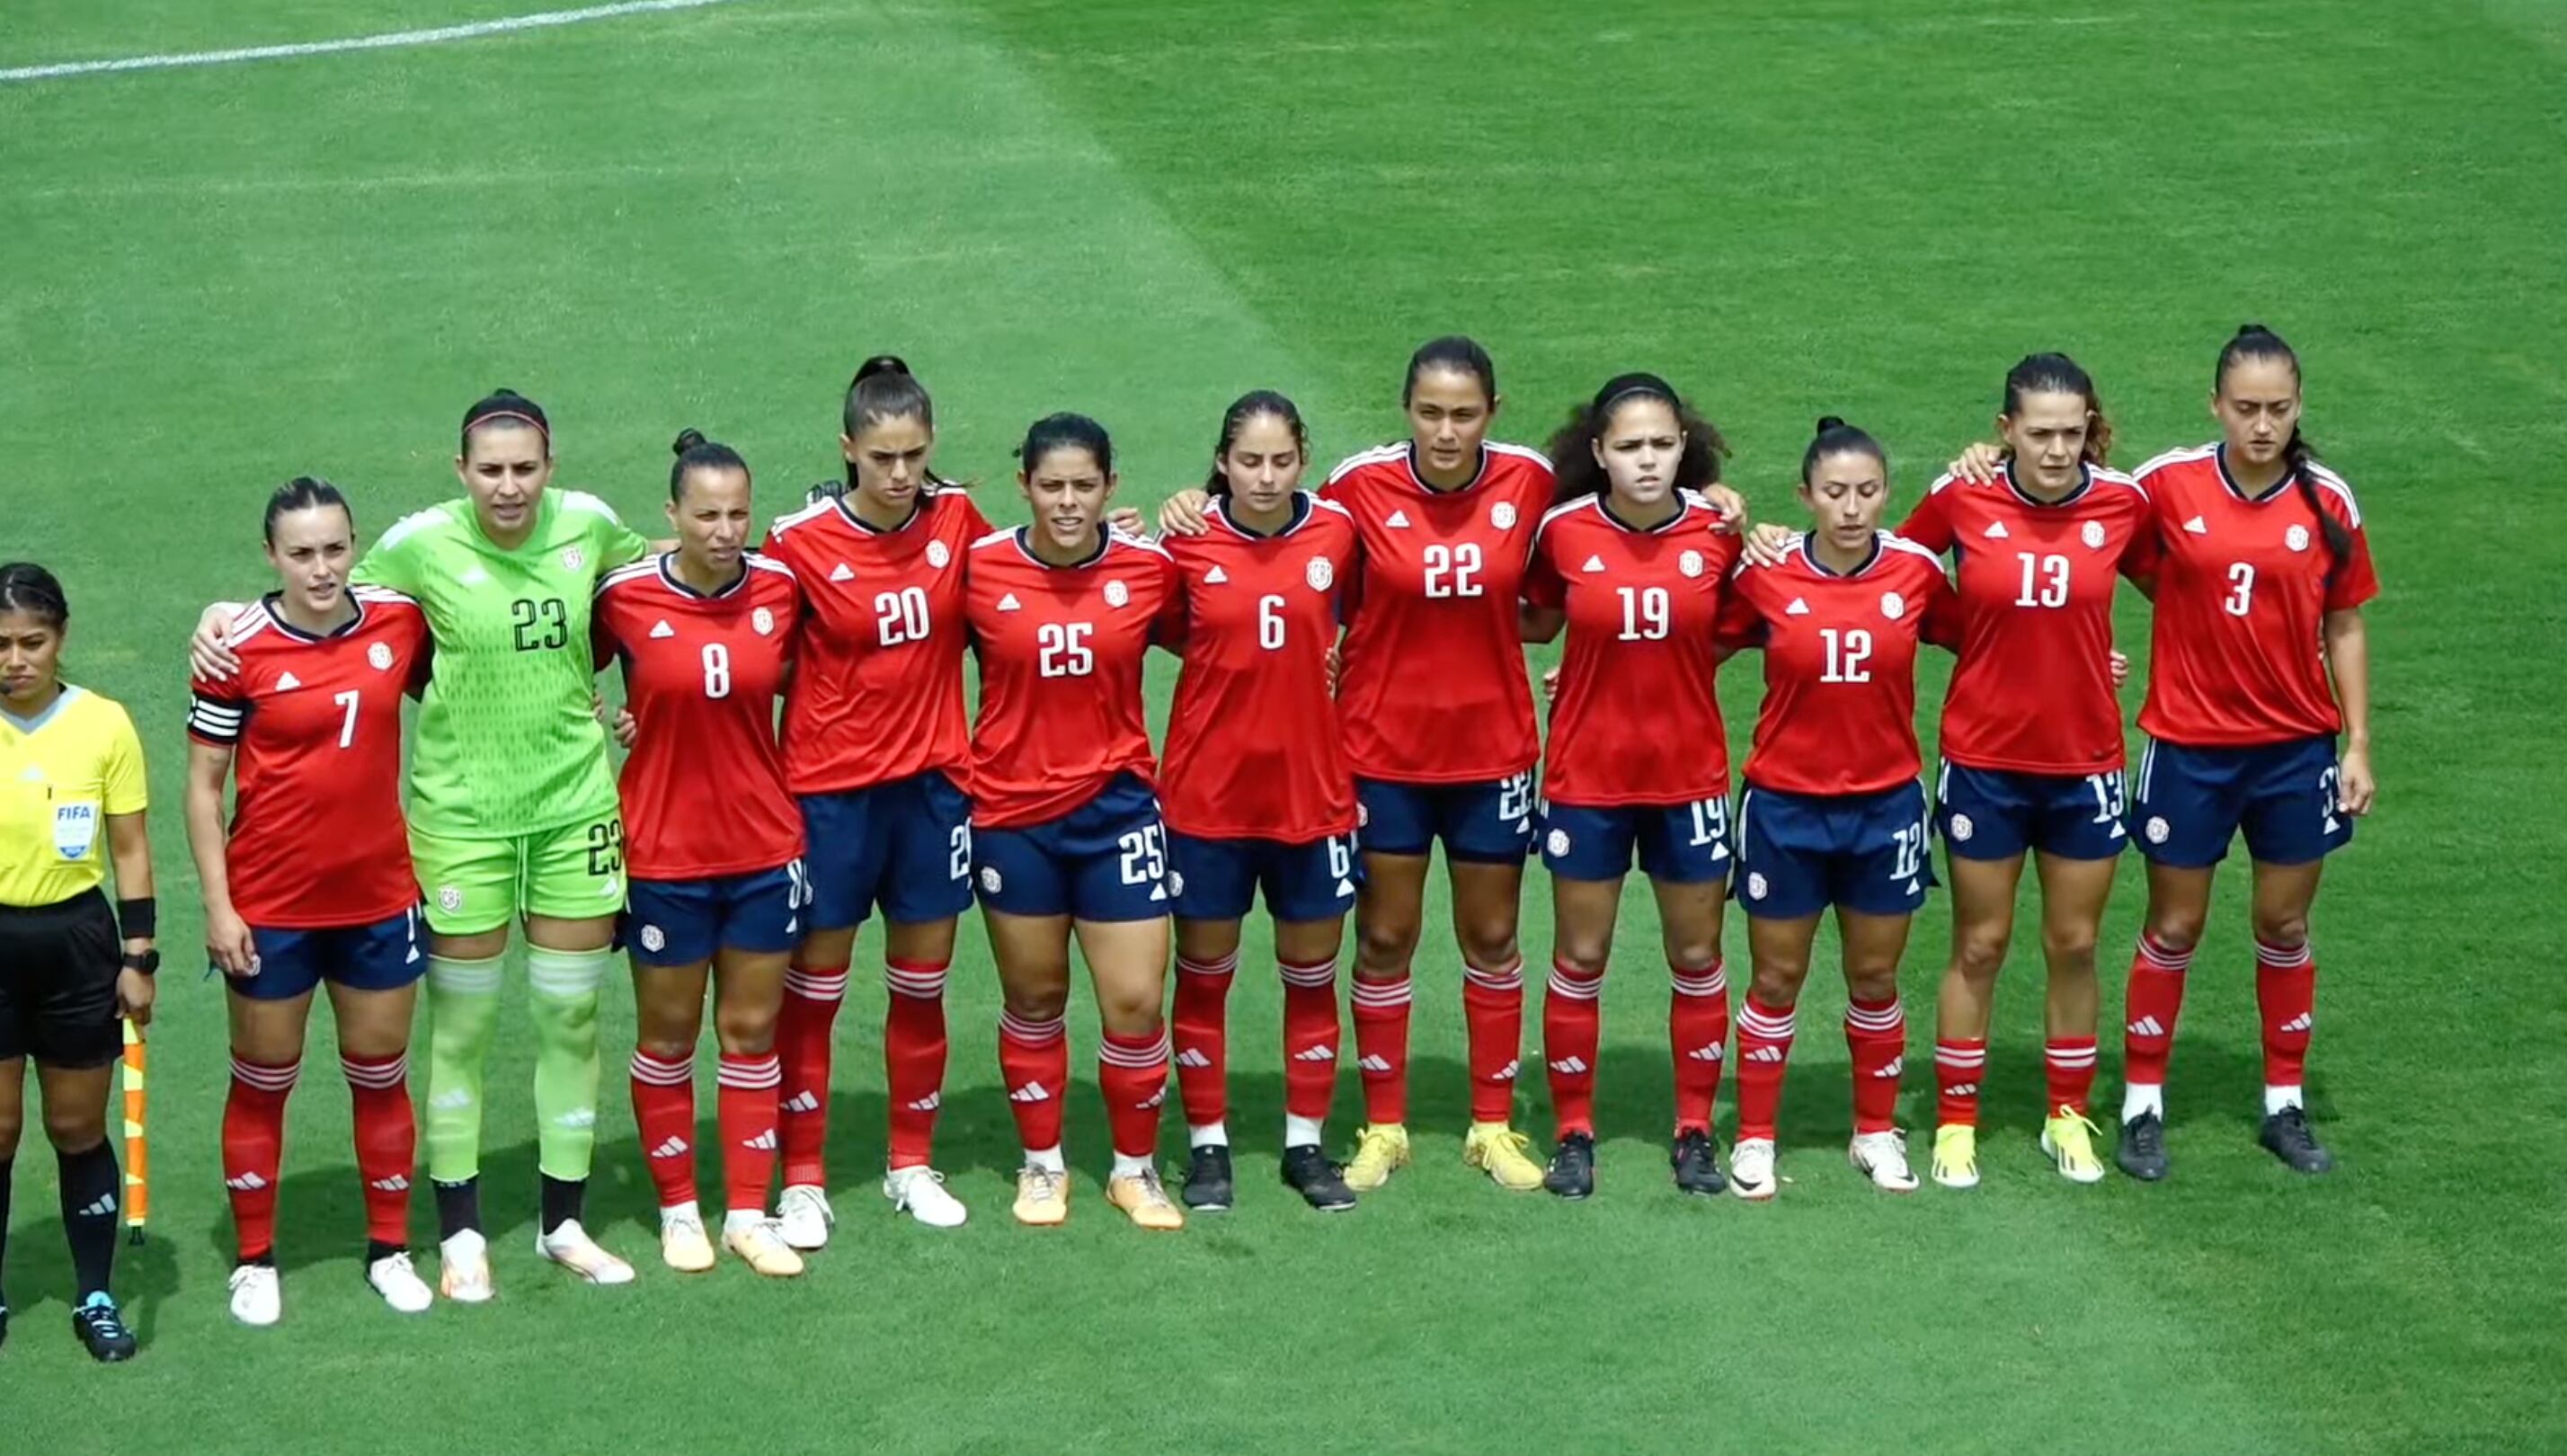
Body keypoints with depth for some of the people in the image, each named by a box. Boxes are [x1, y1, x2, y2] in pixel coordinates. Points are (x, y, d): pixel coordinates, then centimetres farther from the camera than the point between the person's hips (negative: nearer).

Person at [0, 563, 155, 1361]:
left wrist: (138, 956, -2)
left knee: (79, 1129, 9)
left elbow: (130, 848, 1)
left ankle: (96, 1298, 19)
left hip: (75, 940, 0)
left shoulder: (104, 723, -4)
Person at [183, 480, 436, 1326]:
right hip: (271, 907, -3)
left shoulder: (400, 622, -5)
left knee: (380, 1077, 14)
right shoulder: (240, 651, -14)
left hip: (379, 898, 3)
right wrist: (217, 906, -12)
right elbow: (203, 784, -8)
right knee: (263, 1085, 10)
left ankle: (389, 1250, 28)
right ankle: (255, 1262, 22)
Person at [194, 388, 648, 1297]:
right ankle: (460, 1231, 19)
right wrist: (228, 614, -13)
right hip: (462, 809, -3)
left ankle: (564, 1222, 24)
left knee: (571, 1018, 10)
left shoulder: (588, 524, -5)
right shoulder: (421, 544, -14)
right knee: (460, 1024, 7)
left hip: (577, 802, 3)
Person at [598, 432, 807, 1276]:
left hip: (764, 848, 2)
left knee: (753, 1030, 10)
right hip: (663, 851, -2)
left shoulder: (779, 588, -6)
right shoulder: (626, 597, -13)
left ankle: (748, 1214, 19)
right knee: (668, 1034, 10)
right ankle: (678, 1211, 24)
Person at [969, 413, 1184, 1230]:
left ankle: (1136, 1167, 19)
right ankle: (1042, 1163, 30)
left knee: (1136, 1002, -1)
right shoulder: (980, 568, -9)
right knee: (1033, 1000, 13)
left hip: (1116, 804, 0)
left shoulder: (1148, 567, -7)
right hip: (1012, 812, 0)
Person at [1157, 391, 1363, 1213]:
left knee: (1312, 975, 11)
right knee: (1203, 974, 9)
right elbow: (1165, 630, 3)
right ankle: (1207, 1146, 21)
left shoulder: (1337, 532, -5)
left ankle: (1307, 1145, 24)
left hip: (1313, 790, 1)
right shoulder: (1188, 542, -10)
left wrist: (1341, 654, -2)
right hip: (1208, 794, -1)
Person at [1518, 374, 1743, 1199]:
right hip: (1586, 778, -1)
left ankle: (1695, 1132, 24)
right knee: (1580, 959, 7)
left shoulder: (1718, 529, -9)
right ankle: (1573, 1135, 20)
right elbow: (1536, 621, 5)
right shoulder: (1564, 530, -11)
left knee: (1696, 958, 10)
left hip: (1690, 774, 1)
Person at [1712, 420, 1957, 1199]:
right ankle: (1754, 1138, 20)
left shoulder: (1918, 570, -7)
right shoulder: (1766, 574, -11)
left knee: (1875, 976, 13)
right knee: (1776, 978, 7)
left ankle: (1876, 1132, 29)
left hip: (1885, 804, 1)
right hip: (1785, 804, -1)